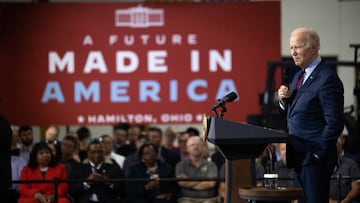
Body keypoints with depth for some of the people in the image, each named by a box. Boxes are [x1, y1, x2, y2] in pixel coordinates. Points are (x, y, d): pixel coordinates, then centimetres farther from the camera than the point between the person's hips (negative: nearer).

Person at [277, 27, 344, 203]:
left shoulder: (327, 78, -15)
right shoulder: (298, 76, 15)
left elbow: (334, 123, -18)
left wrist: (318, 153, -17)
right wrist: (284, 100, 1)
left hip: (315, 159, -9)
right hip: (299, 157, 9)